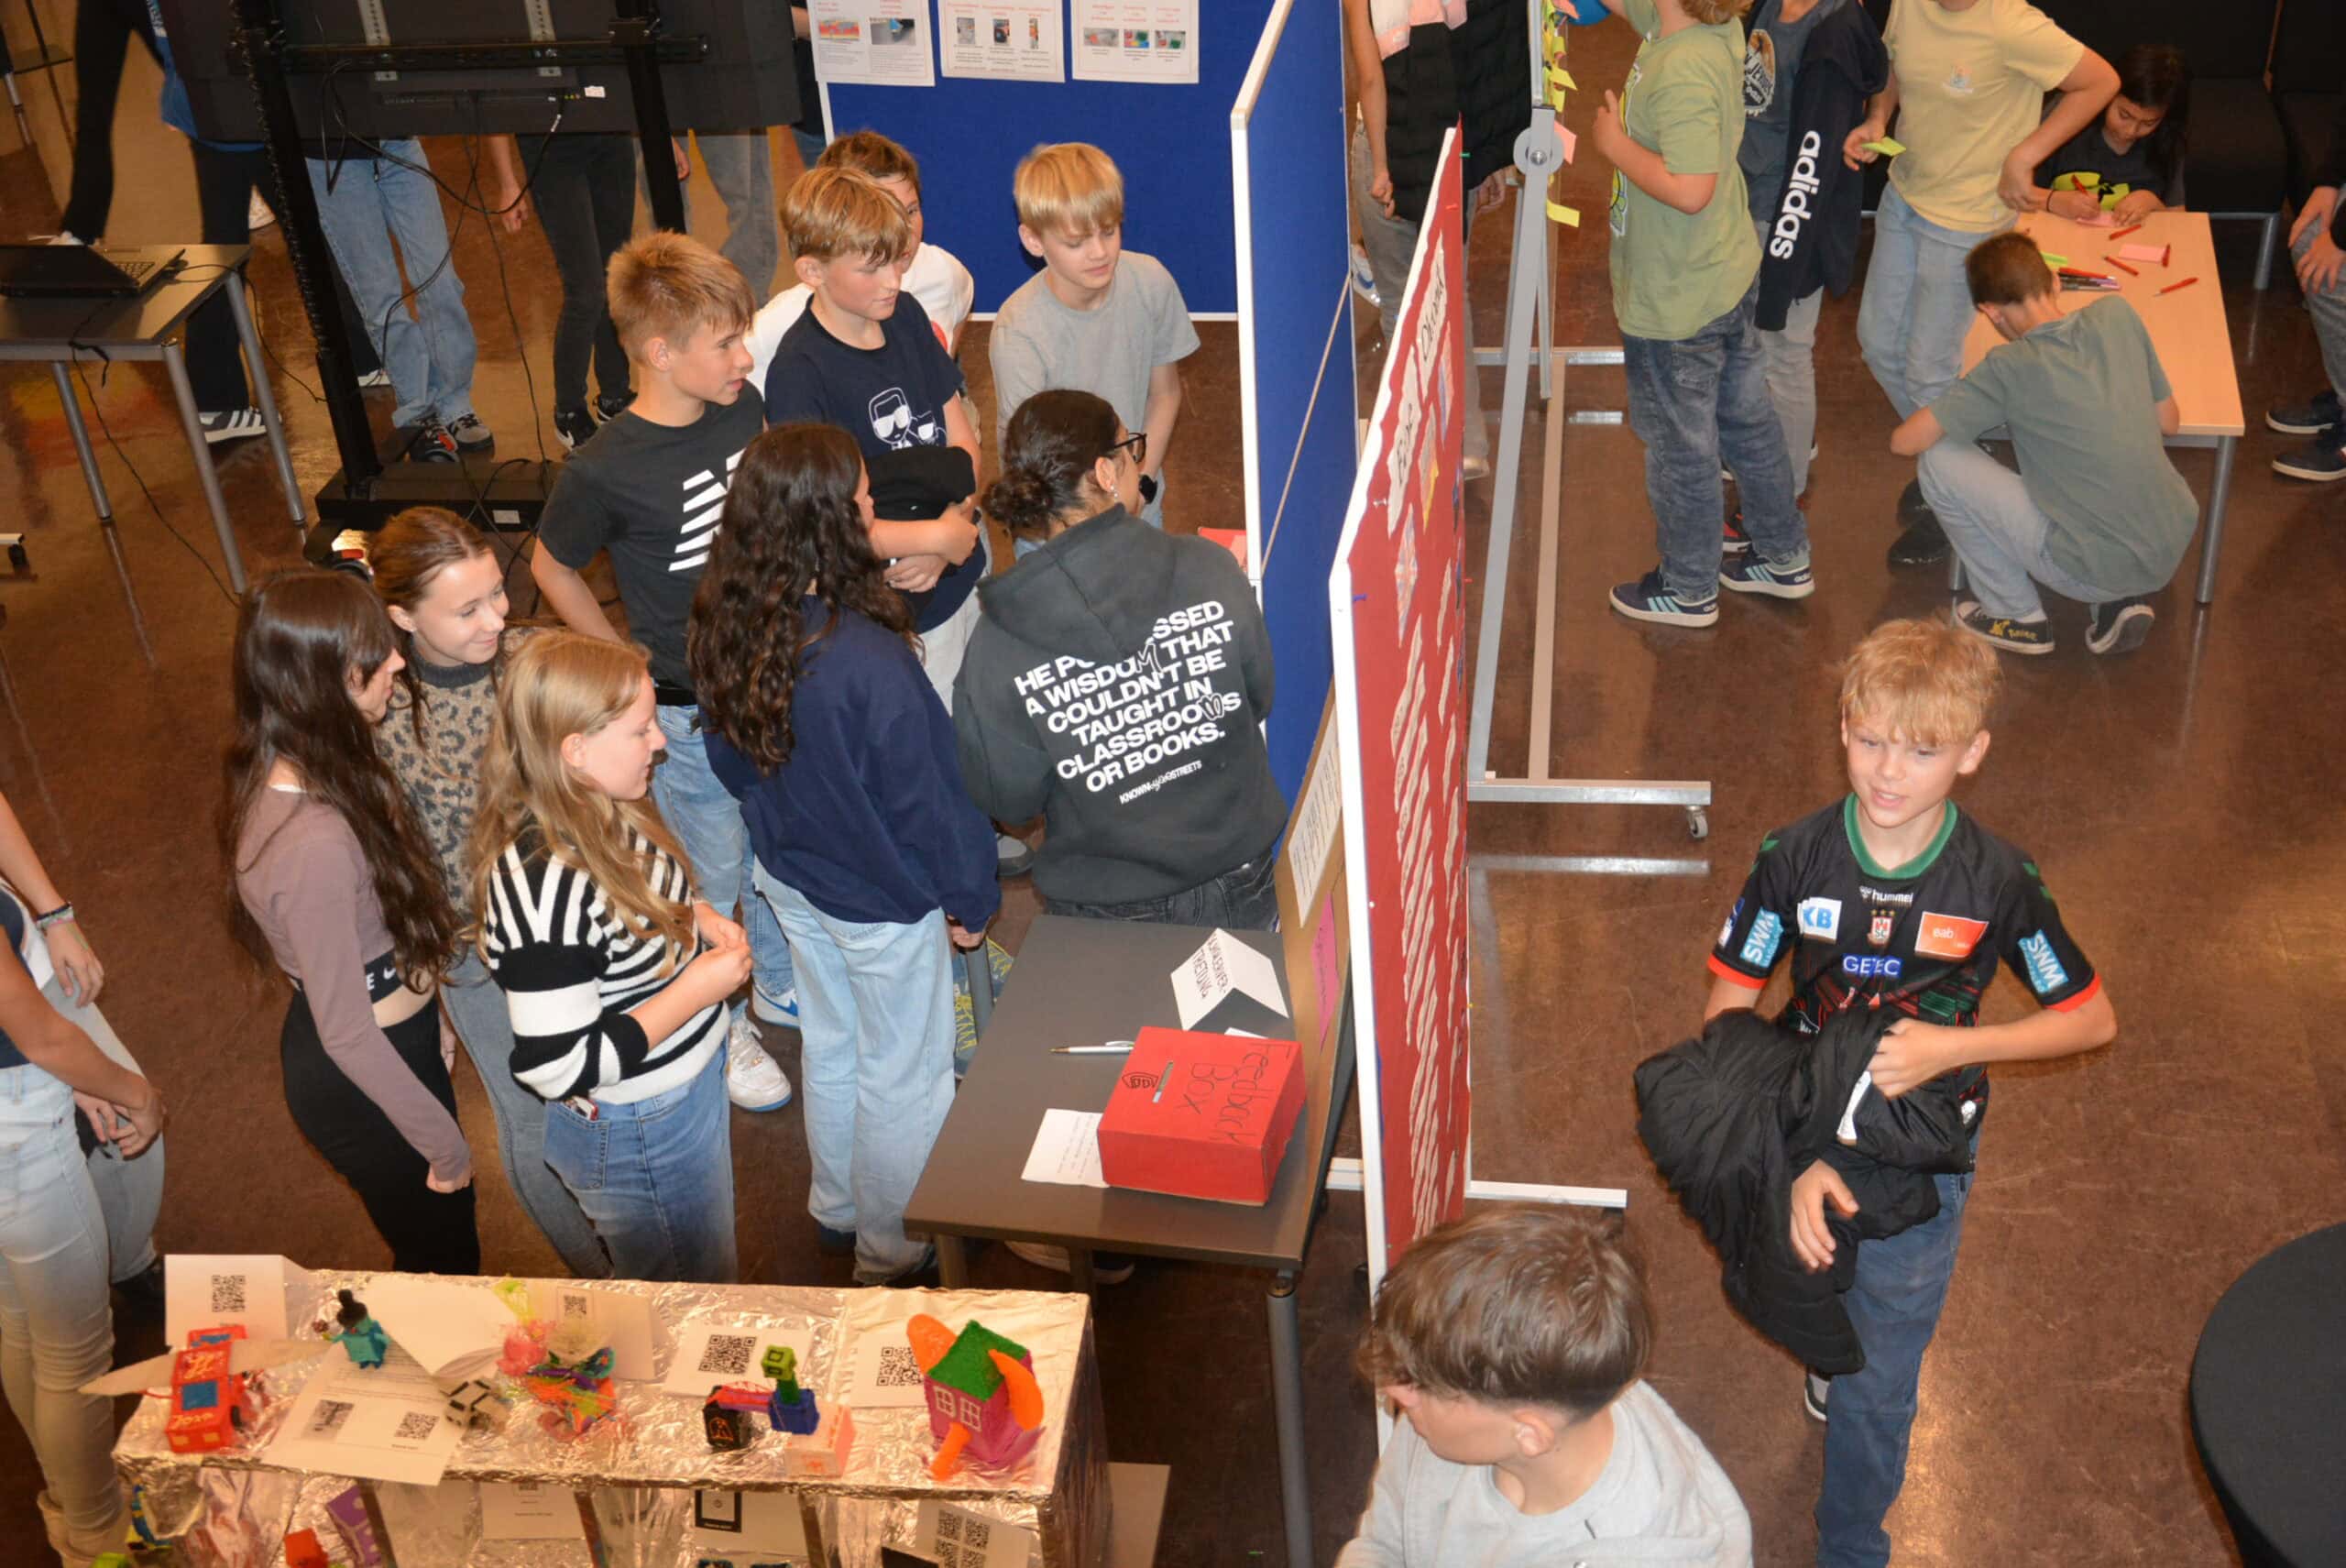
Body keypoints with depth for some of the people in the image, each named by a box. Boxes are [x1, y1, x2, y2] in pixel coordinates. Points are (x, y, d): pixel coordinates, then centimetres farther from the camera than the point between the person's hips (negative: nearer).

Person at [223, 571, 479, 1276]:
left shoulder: (289, 770, -9)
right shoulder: (316, 842, -36)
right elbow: (345, 1033, -27)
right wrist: (444, 1140, -15)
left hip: (390, 1037, 8)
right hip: (365, 1080, -8)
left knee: (442, 1238, 29)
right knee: (443, 1261, 17)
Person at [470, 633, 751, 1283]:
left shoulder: (606, 810, -9)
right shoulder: (543, 882, -36)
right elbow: (560, 1068, -32)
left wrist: (694, 916, -5)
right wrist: (698, 989, -27)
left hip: (692, 1080, 9)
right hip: (636, 1136, -8)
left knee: (714, 1269, 31)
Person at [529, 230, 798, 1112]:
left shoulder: (742, 408, -8)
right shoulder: (604, 473, -25)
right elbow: (552, 567, -6)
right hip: (687, 713, -6)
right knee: (715, 880, 14)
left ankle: (783, 985, 50)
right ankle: (719, 1029, 39)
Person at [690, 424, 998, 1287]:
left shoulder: (726, 633, -13)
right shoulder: (867, 659, -35)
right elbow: (924, 796, -23)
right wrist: (967, 898, -7)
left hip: (791, 877, 7)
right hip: (881, 899, -7)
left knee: (830, 1046, 27)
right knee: (903, 1075, 15)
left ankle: (838, 1207, 48)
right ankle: (895, 1245, 34)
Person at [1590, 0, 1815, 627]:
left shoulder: (1682, 71, -30)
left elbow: (1690, 190, -36)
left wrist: (1615, 143, -23)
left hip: (1676, 303, -9)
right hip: (1728, 277, 9)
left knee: (1681, 446, 10)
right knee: (1745, 419, 23)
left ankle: (1688, 590, 28)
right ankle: (1783, 558, 39)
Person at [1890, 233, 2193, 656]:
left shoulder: (2009, 368, -15)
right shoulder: (2117, 316, -1)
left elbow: (1904, 442, -11)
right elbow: (2170, 422, 9)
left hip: (2101, 571, -6)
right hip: (2174, 547, 6)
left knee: (1939, 461, -1)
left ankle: (2016, 616, 14)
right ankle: (2121, 604, 18)